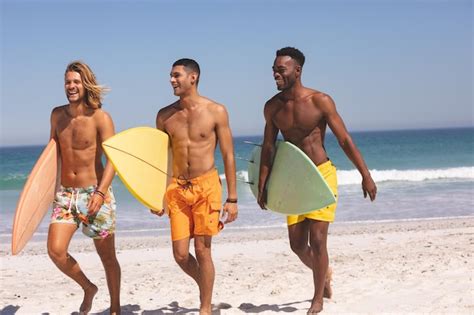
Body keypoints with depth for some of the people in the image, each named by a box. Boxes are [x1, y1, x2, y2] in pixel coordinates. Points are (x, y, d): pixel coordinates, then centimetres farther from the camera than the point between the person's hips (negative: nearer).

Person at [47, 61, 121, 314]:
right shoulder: (57, 115, 7)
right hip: (65, 194, 4)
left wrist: (101, 193, -27)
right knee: (55, 250, -12)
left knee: (107, 256, 5)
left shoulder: (100, 118, -9)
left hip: (95, 193, -4)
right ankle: (88, 288, 15)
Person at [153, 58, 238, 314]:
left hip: (206, 186, -3)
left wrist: (232, 198, -4)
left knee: (202, 251, -2)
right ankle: (205, 285, 30)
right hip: (177, 188, 3)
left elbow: (228, 155, -1)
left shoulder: (216, 111, -3)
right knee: (180, 254, 0)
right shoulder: (165, 115, 6)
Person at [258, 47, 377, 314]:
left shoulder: (320, 101, -11)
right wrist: (262, 186, 5)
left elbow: (345, 140, -9)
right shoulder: (272, 107, 1)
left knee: (317, 240, -6)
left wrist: (366, 176, -11)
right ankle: (324, 274, 37)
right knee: (297, 244, 5)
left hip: (322, 174, -4)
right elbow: (268, 147, 9)